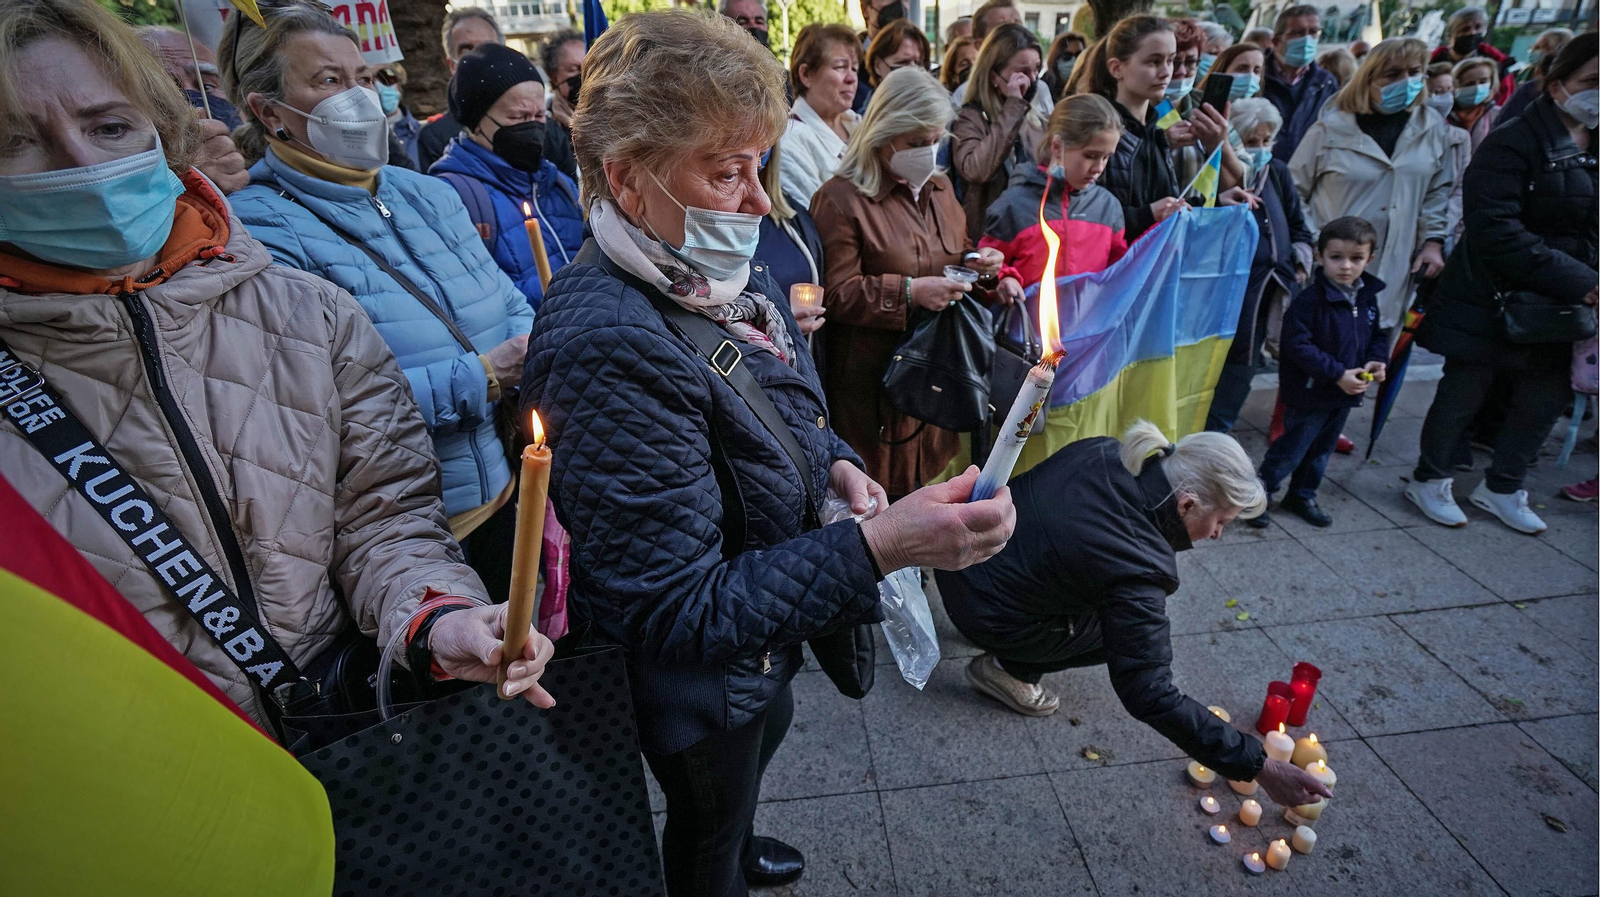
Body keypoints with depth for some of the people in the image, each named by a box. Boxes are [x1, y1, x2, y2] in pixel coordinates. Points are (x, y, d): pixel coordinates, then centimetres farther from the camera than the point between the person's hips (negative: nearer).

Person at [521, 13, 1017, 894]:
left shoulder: (723, 274, -7)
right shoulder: (609, 344, -36)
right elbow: (680, 614, -33)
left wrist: (835, 462, -9)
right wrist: (879, 546, -39)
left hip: (762, 628, 9)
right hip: (698, 682, -9)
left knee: (767, 731, 36)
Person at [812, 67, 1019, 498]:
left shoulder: (939, 187, 14)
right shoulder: (840, 199, -10)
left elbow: (956, 251, 28)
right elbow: (836, 294, -15)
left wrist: (977, 261, 4)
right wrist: (909, 292, -23)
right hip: (874, 385, -7)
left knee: (935, 477, 15)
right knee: (882, 496, 2)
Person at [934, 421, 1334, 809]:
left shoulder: (1103, 451, -12)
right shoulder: (1136, 568, -30)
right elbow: (1151, 696, -26)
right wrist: (1257, 766, -20)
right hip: (982, 613, -7)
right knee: (1126, 628, 6)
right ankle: (1005, 669, 10)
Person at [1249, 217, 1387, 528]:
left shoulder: (1367, 298, 3)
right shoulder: (1310, 299, -20)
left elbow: (1378, 335, 16)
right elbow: (1298, 346, -23)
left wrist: (1377, 361, -5)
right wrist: (1338, 374, -24)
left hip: (1345, 395, 7)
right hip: (1310, 394, -7)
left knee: (1321, 449, 19)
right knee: (1291, 449, -2)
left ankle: (1302, 496, 36)